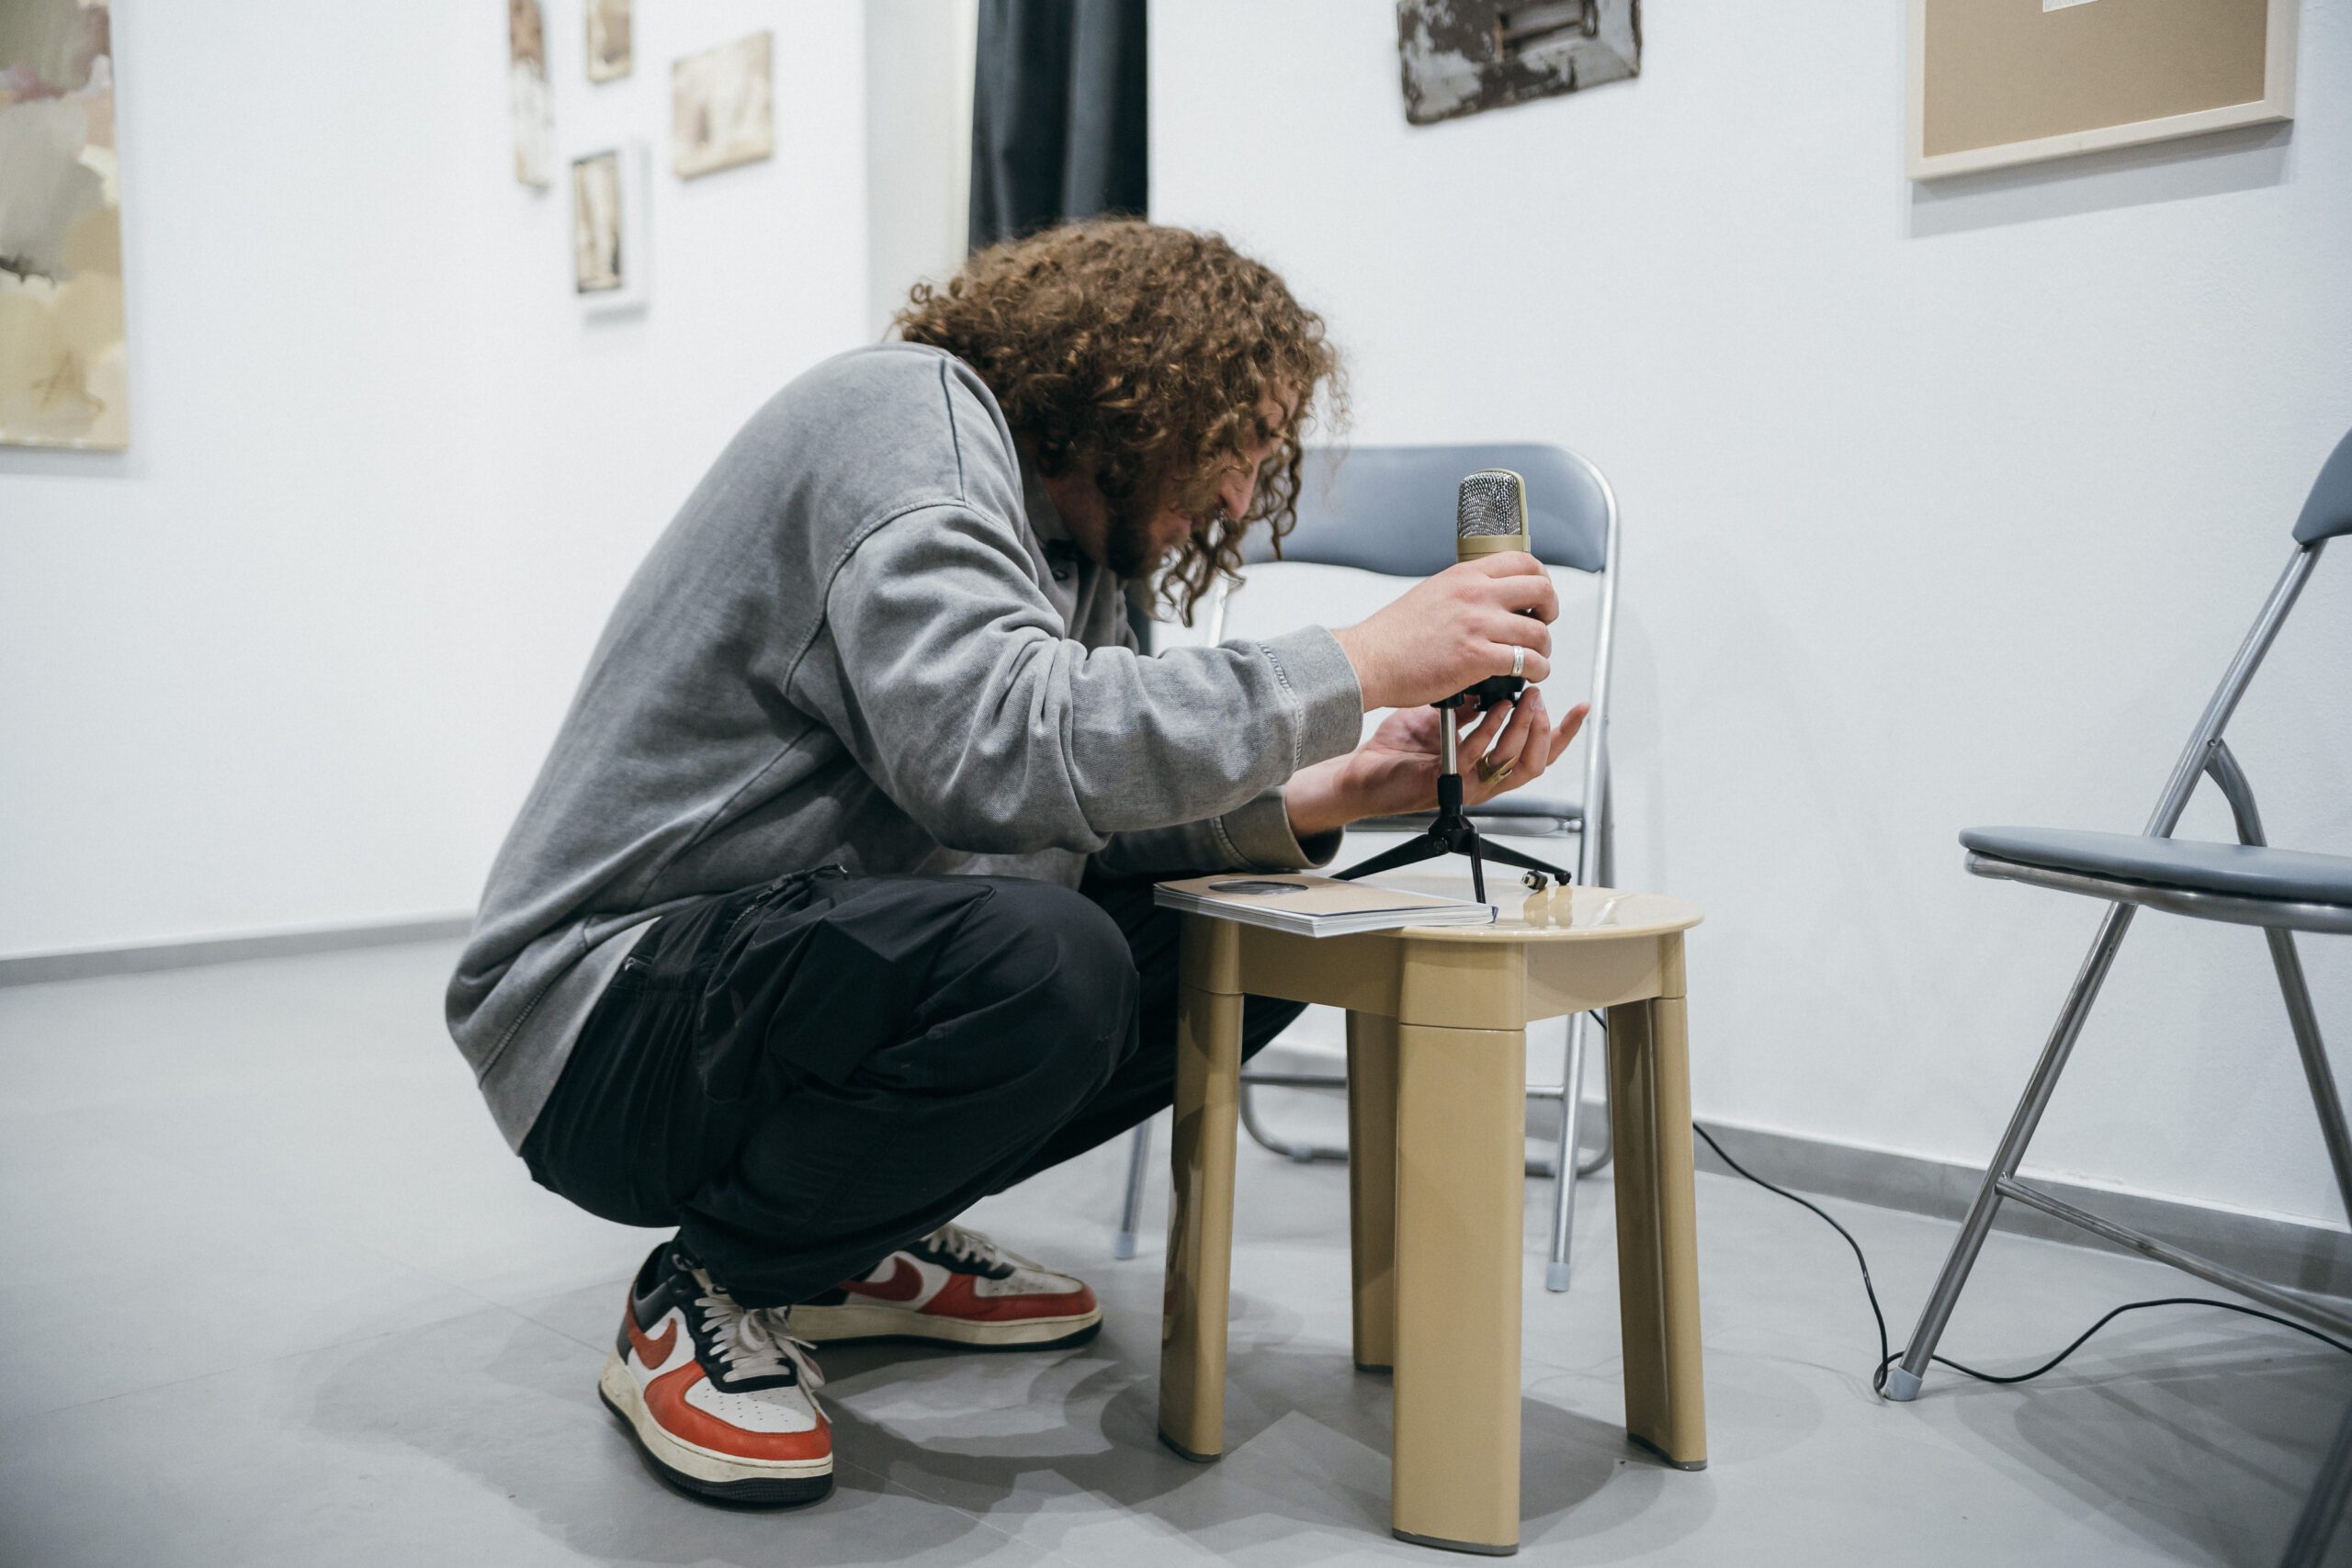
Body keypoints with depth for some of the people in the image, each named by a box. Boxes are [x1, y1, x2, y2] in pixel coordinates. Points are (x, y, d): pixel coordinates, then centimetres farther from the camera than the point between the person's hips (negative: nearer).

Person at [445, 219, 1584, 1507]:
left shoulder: (1071, 550, 12)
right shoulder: (912, 409, -16)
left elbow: (1091, 807, 2)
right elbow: (991, 750, -32)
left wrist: (1329, 794, -11)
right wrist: (1362, 665, -27)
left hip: (816, 952, 9)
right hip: (605, 1004, -9)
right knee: (1037, 958, -35)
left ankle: (856, 1243, 11)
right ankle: (704, 1299, -8)